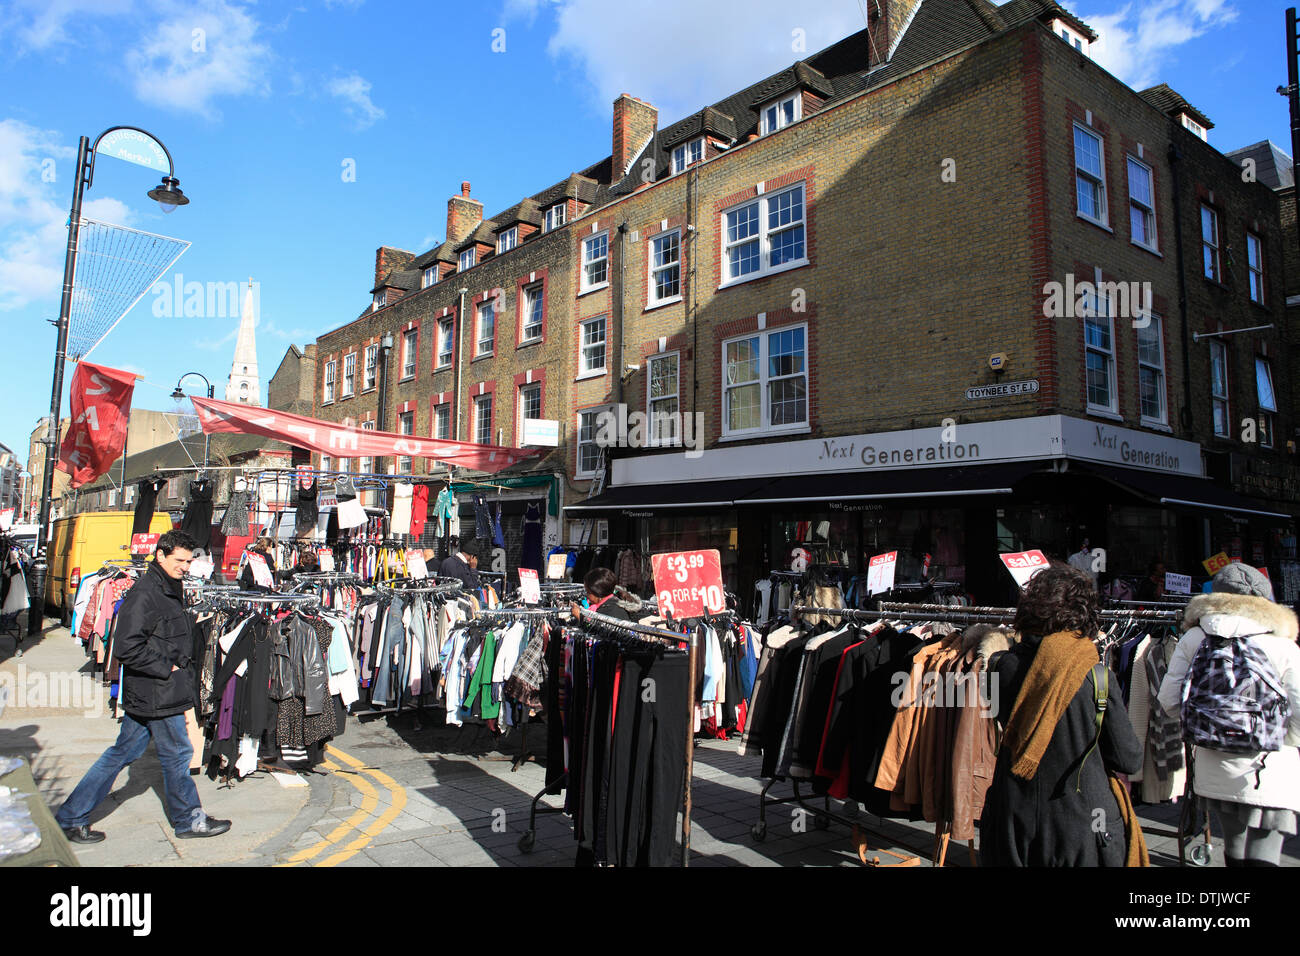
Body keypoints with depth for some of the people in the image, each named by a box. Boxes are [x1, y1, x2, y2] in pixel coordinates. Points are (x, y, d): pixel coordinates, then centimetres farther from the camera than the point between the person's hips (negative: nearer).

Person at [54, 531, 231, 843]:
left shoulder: (169, 589, 12)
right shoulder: (144, 594, -19)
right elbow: (127, 647, -25)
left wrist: (186, 663, 12)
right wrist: (167, 668, -18)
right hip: (158, 695, -9)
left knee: (122, 753, 16)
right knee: (177, 755, 4)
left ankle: (71, 817, 26)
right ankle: (189, 820, 20)